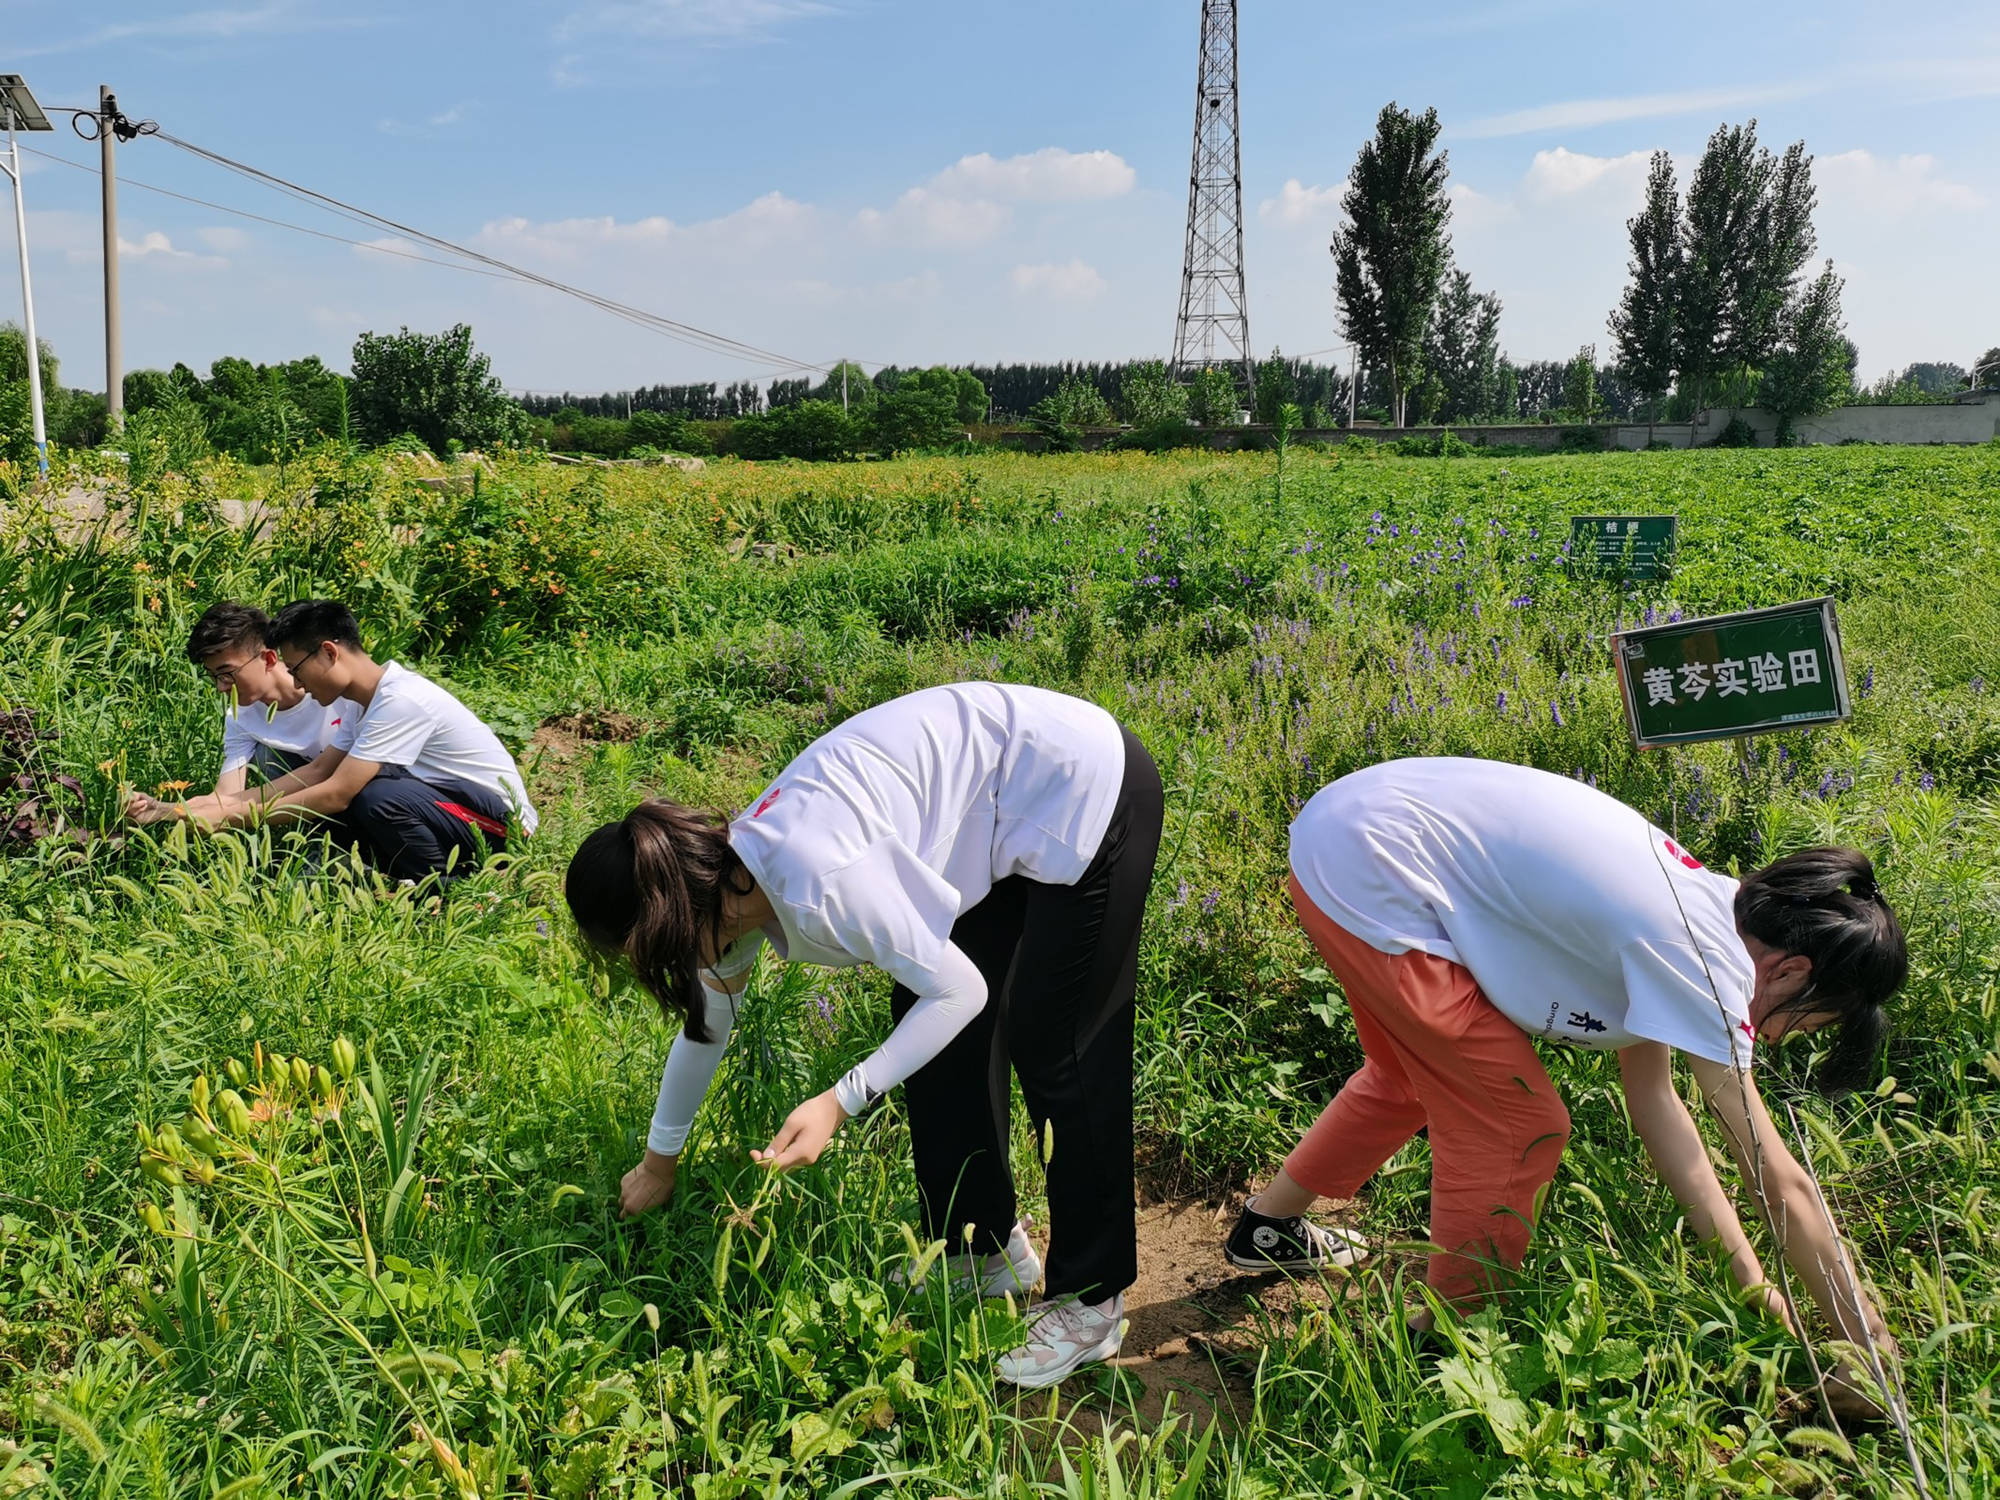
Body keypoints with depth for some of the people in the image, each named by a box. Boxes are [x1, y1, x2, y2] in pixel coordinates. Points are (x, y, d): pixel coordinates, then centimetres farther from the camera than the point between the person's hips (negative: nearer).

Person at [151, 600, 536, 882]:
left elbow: (336, 794, -25)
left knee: (379, 797, -33)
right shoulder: (369, 698, 6)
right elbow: (317, 770, 10)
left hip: (501, 821, -9)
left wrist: (234, 816, -18)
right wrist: (224, 802, 2)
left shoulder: (400, 700, -24)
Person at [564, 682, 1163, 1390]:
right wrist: (658, 1161, 27)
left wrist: (839, 1102, -23)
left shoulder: (817, 880, -30)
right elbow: (703, 1027, 15)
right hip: (1013, 822, 9)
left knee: (1053, 1053, -4)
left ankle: (1092, 1302, 12)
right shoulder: (731, 885, -1)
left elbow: (960, 990, -20)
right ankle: (984, 1250, 26)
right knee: (930, 1031, 9)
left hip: (1090, 792, -9)